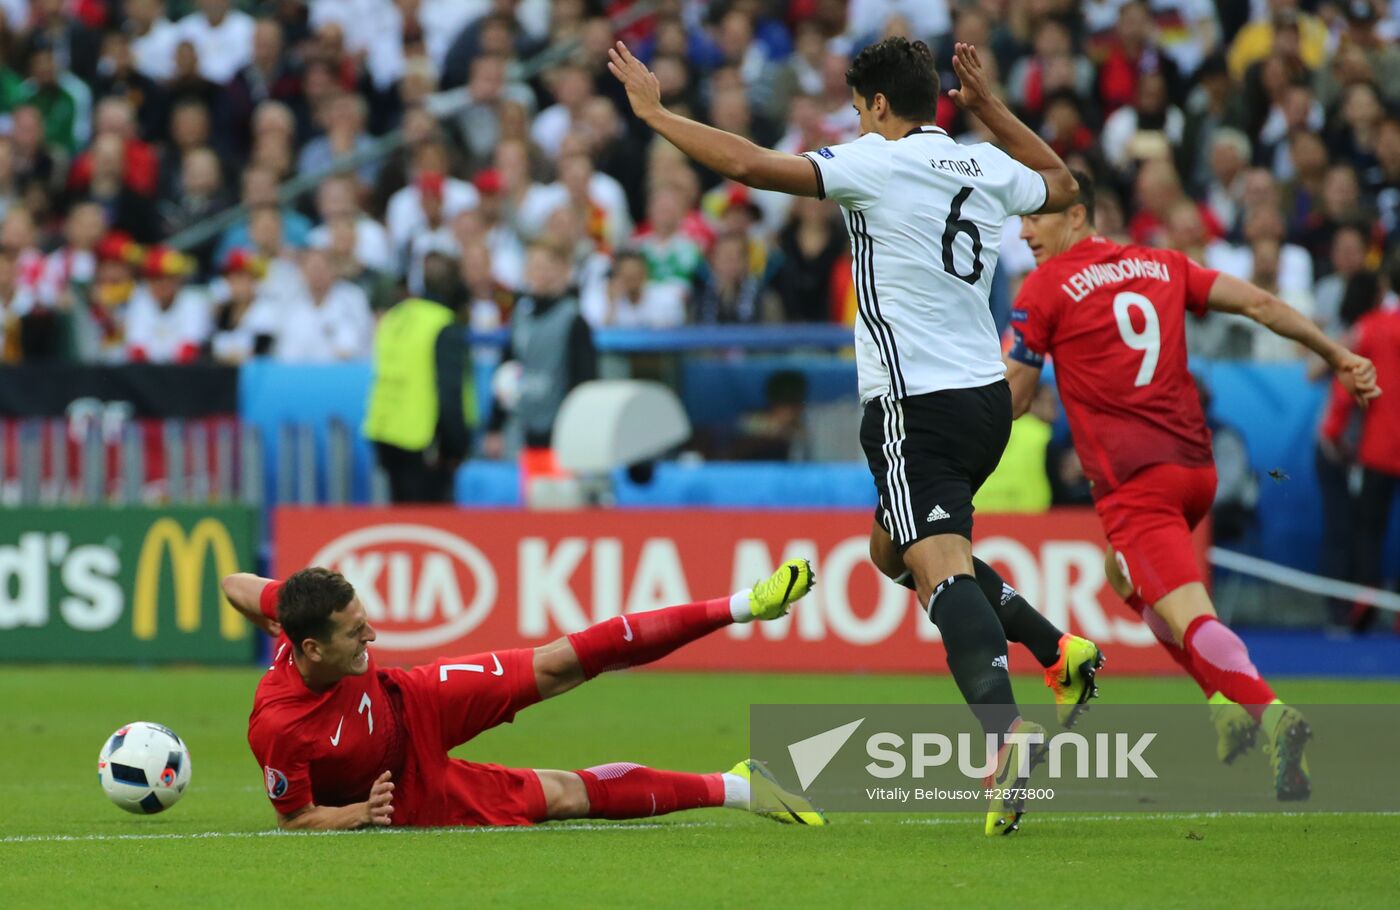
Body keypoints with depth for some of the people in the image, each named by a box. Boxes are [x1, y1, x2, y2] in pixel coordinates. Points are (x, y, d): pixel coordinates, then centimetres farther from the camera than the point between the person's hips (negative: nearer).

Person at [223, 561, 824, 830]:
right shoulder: (278, 728, -40)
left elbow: (236, 585, -5)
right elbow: (294, 818, -23)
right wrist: (361, 813, -34)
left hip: (413, 710, 5)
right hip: (407, 794, -5)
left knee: (561, 664, -6)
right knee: (568, 796, -7)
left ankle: (737, 608, -4)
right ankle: (732, 788, 7)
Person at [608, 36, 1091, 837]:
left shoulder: (877, 162, -9)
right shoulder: (987, 168, 10)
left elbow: (749, 164, -16)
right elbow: (1063, 185, 33)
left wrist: (655, 111, -5)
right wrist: (992, 107, 36)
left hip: (919, 404, -8)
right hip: (987, 395, 8)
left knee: (941, 568, -20)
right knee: (894, 548, 26)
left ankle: (1006, 726, -42)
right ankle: (1060, 650, 19)